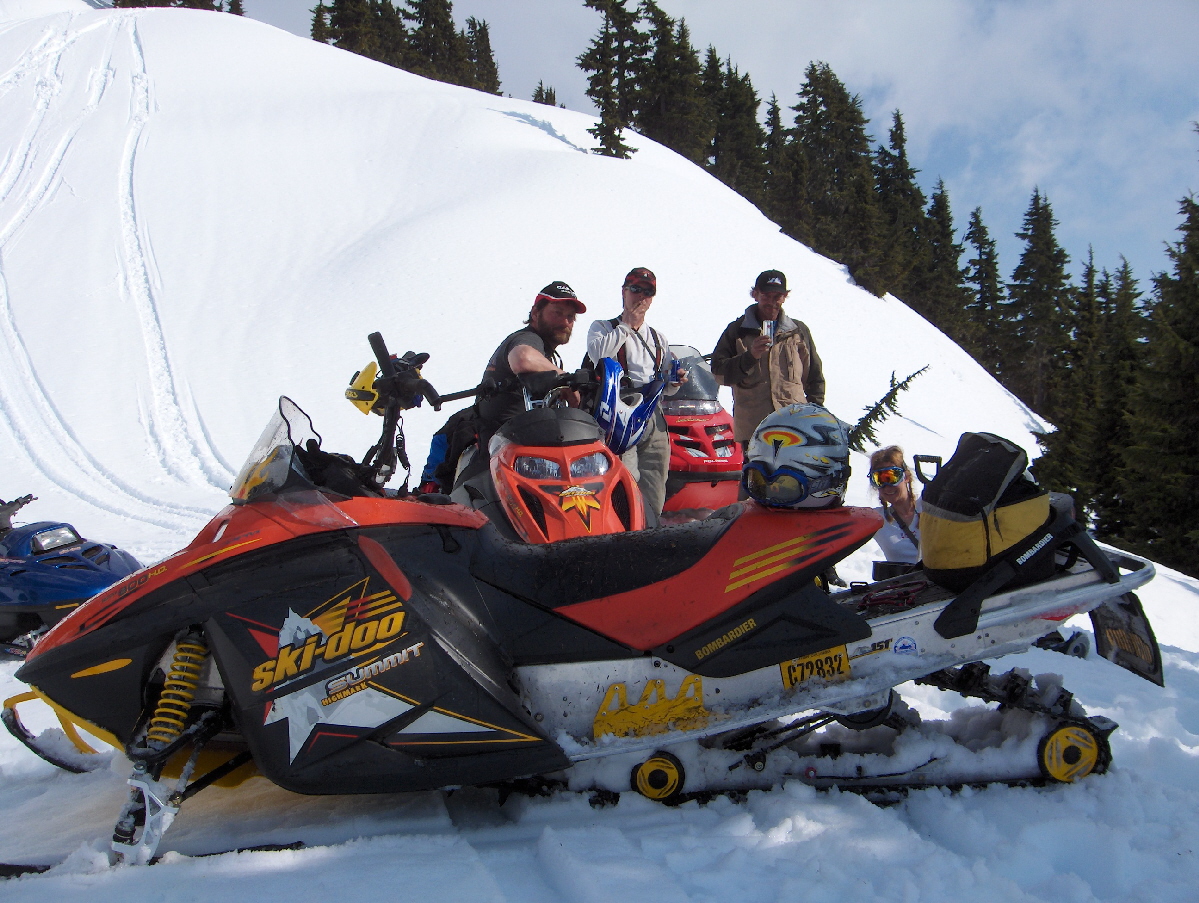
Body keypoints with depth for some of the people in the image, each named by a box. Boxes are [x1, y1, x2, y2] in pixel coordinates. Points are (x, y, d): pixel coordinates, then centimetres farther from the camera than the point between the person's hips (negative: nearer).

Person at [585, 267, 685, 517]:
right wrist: (627, 325, -4)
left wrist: (674, 382, 1)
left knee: (653, 499, 1)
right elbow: (597, 353, -13)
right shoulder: (603, 328, 11)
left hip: (654, 421, 5)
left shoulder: (659, 339, 25)